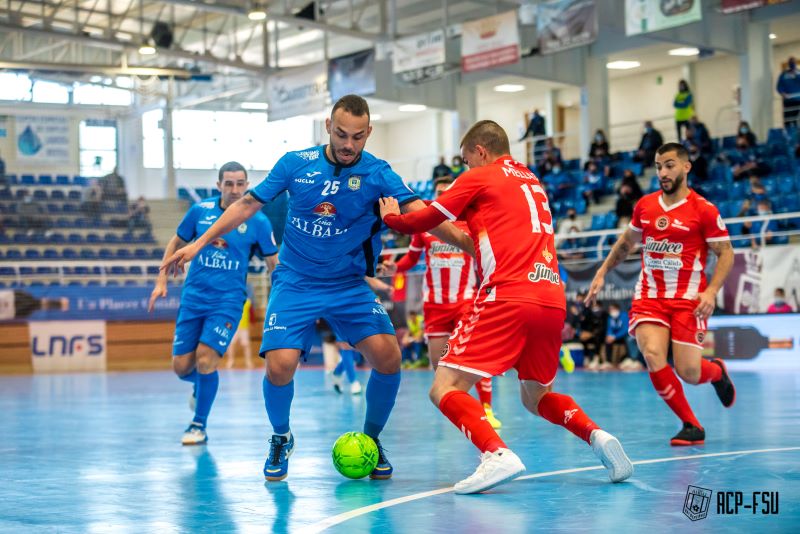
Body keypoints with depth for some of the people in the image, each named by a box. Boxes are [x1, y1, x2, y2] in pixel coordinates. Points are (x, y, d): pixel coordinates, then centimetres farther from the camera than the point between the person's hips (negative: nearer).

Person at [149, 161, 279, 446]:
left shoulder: (258, 222, -4)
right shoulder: (200, 210, 1)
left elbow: (275, 264, 3)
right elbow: (176, 244, 14)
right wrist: (161, 281, 8)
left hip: (228, 300, -3)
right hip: (193, 297, 3)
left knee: (205, 360, -16)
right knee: (181, 366, 1)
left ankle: (199, 426, 4)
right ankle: (201, 385, 39)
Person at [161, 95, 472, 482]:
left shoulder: (377, 173, -9)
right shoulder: (296, 163, -5)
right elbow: (248, 204, 6)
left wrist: (470, 245, -35)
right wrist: (200, 243, 4)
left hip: (349, 286, 0)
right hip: (294, 284, 0)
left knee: (388, 356, -19)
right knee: (279, 366, -19)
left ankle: (371, 438, 9)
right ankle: (281, 439, 14)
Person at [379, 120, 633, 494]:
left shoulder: (480, 177, 6)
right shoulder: (532, 181, 25)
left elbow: (422, 222, 8)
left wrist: (391, 216, 27)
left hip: (508, 298, -7)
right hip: (553, 299, 7)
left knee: (445, 388, -6)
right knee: (535, 397, 24)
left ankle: (496, 454, -30)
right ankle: (598, 437, -1)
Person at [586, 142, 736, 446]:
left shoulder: (704, 210, -7)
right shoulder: (645, 205, 6)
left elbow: (726, 253, -4)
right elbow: (626, 242, 23)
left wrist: (711, 291, -17)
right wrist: (602, 273, 18)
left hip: (688, 300, -3)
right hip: (649, 296, 3)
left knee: (688, 373, -9)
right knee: (653, 356, -20)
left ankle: (717, 371, 32)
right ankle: (692, 427, -4)